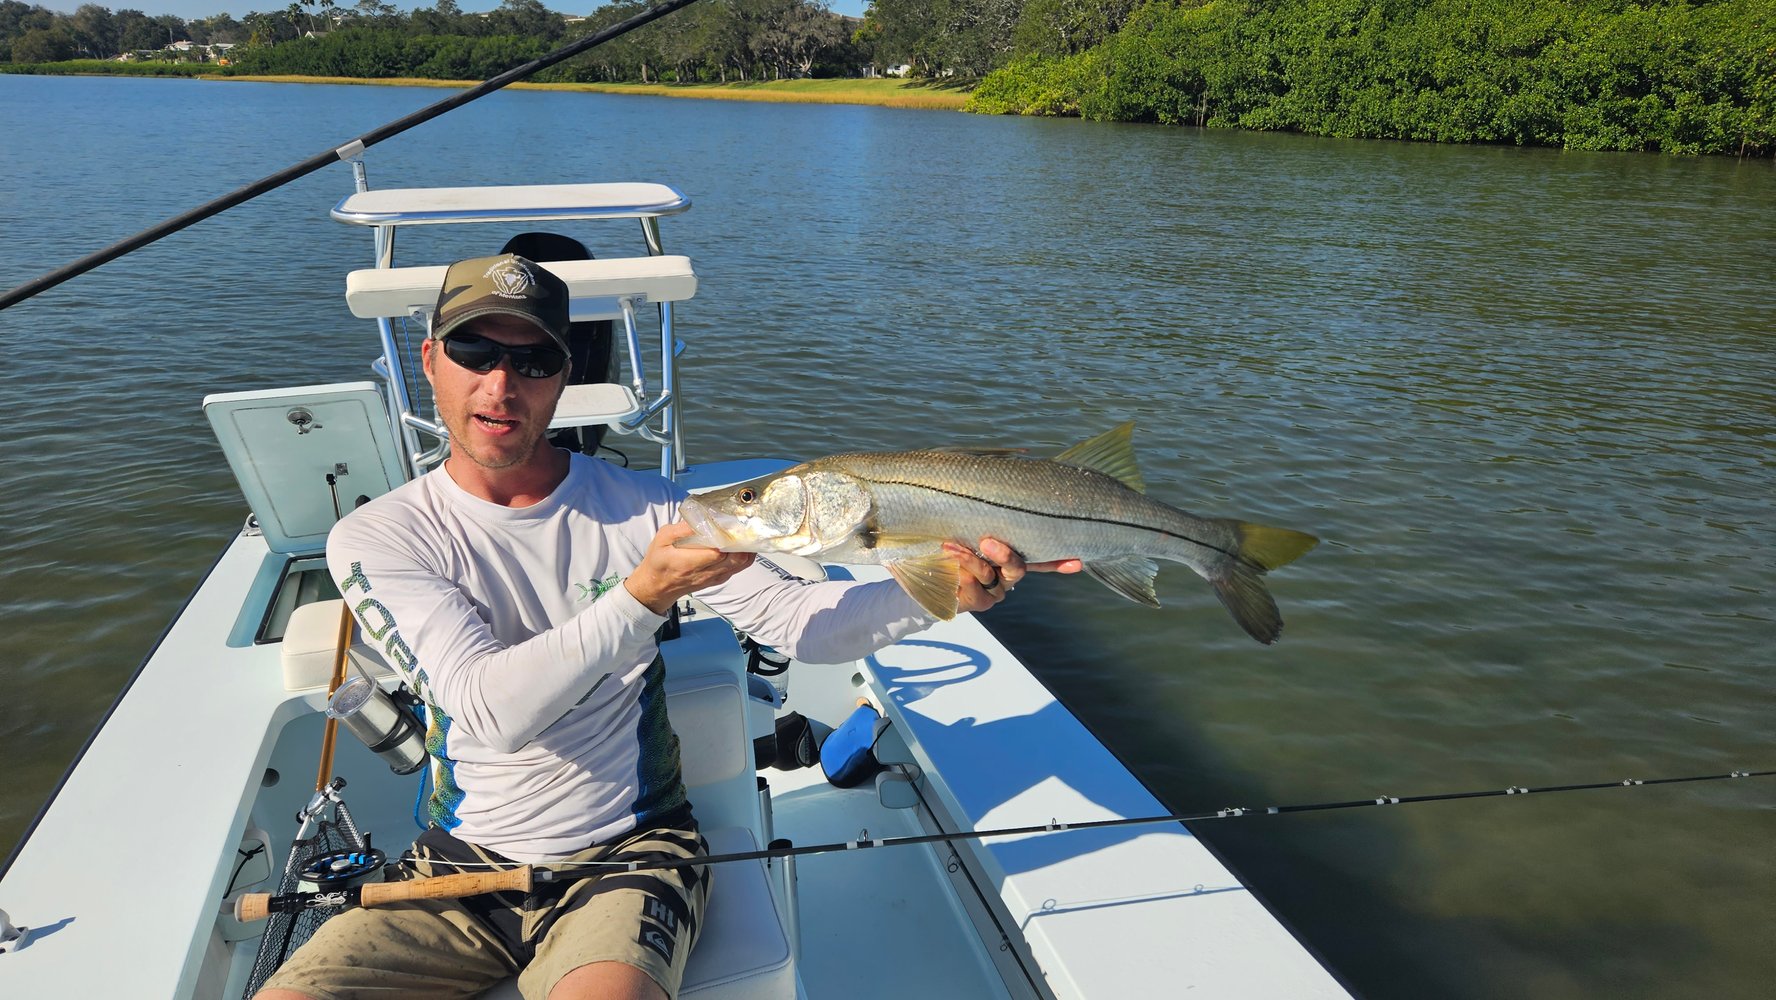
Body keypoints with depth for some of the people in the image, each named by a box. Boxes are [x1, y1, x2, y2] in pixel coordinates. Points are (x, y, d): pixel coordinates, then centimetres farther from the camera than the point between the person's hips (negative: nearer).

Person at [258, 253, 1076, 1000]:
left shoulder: (634, 507, -2)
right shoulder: (377, 537, -5)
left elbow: (794, 620, -7)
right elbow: (489, 708, -19)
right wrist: (643, 597, -30)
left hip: (629, 852, -1)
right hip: (460, 866, 2)